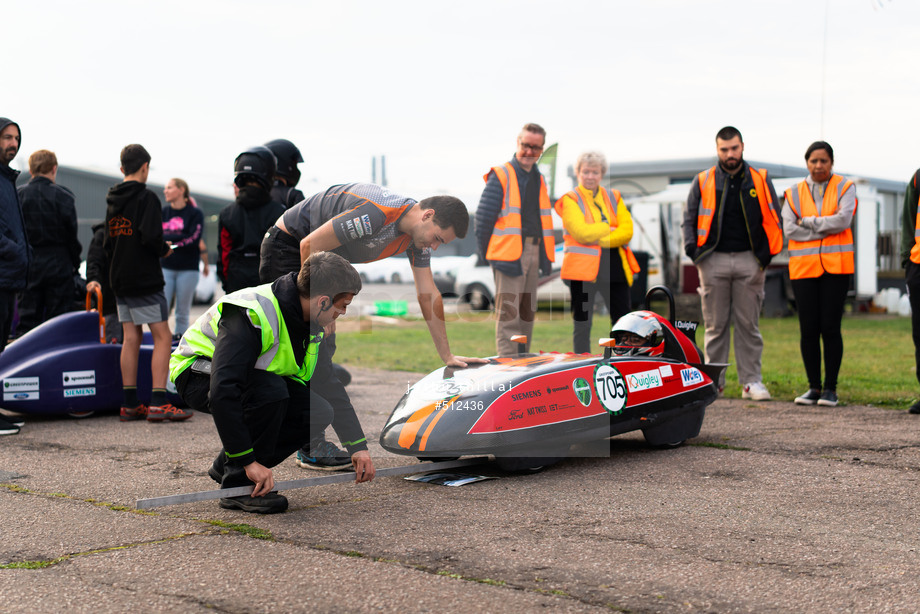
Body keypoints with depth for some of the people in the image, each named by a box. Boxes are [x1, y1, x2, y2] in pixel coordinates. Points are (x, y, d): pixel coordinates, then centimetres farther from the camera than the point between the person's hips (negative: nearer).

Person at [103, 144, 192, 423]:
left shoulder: (113, 200, 13)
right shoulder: (146, 197, -11)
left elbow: (107, 243, 16)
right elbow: (150, 237, -21)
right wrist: (164, 250, -3)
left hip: (120, 281, 8)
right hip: (145, 280, -8)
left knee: (131, 338, 9)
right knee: (162, 337, -5)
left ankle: (130, 404, 9)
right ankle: (158, 403, -11)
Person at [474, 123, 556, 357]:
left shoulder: (539, 180, 17)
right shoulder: (500, 176, -5)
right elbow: (483, 217, -7)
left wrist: (545, 255, 12)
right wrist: (488, 254, -8)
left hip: (534, 250, 7)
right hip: (510, 253, -7)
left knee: (528, 311, 12)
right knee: (508, 312, -10)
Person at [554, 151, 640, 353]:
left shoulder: (613, 197, 14)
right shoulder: (570, 200, 2)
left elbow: (627, 230, 0)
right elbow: (581, 232, -13)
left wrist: (599, 239, -12)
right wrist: (611, 226, -6)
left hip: (614, 267, 4)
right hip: (583, 268, -4)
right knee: (582, 326, 1)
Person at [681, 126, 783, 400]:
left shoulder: (760, 180, 9)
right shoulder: (703, 182, 8)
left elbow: (773, 220, 11)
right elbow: (689, 220, 10)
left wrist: (766, 254, 1)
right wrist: (694, 252, -2)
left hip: (749, 261, 0)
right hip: (714, 261, 0)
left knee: (748, 324, 2)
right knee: (715, 324, 3)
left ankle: (751, 381, 6)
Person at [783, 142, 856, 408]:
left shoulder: (844, 187, 6)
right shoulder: (794, 193, 11)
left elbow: (843, 220, -10)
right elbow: (789, 228, -3)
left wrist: (808, 221, -5)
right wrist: (826, 227, -8)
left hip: (836, 266, -2)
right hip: (803, 267, 2)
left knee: (830, 328, -4)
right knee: (808, 330, 0)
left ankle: (830, 388, 5)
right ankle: (814, 387, 10)